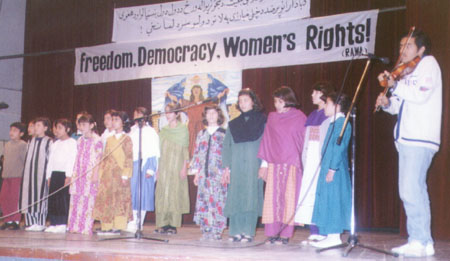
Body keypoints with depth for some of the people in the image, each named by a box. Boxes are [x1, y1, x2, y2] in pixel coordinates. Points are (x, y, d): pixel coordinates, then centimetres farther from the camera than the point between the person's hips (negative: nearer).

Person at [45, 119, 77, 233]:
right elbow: (50, 160, 21)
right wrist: (49, 176, 14)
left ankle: (62, 224, -10)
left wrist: (69, 176, -16)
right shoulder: (54, 144, 22)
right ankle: (54, 223, 7)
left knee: (64, 198, -10)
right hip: (54, 174, 7)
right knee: (52, 199, 4)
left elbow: (72, 160, -10)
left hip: (65, 174, -7)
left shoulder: (72, 142, -2)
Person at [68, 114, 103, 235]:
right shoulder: (79, 141, 16)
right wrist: (74, 173, 12)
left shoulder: (97, 140, -4)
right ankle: (75, 226, 9)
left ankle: (86, 227, -6)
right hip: (79, 174, 7)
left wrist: (95, 174, -13)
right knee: (75, 199, 4)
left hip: (90, 174, -6)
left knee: (89, 200, -7)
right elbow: (77, 158, 18)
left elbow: (98, 158, -7)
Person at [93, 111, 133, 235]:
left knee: (119, 199, -7)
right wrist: (101, 174, 10)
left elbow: (129, 158, -7)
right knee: (105, 199, 3)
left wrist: (125, 175, -15)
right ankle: (107, 227, 6)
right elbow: (104, 158, 18)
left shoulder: (126, 139, 0)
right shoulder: (109, 139, 19)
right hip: (107, 174, 6)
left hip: (119, 173, -6)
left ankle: (118, 227, -4)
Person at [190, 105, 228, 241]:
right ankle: (206, 232, 5)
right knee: (203, 201, 0)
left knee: (218, 201, -7)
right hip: (203, 173, 4)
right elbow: (197, 154, 15)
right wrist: (196, 173, 9)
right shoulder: (201, 134, 16)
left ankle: (217, 232, -2)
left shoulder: (224, 134, 4)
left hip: (219, 174, -4)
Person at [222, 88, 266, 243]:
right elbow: (226, 146, 14)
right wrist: (227, 167, 4)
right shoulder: (233, 124, 16)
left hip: (253, 166, -3)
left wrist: (264, 166, -10)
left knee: (250, 198, -6)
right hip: (236, 166, 3)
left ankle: (248, 232, -3)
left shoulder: (262, 121, 5)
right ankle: (236, 232, 5)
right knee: (236, 198, 0)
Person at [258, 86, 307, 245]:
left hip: (292, 163, -3)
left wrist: (303, 162, -2)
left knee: (289, 198, -4)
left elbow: (304, 140, 4)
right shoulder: (272, 117, 12)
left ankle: (285, 235, -1)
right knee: (273, 198, -1)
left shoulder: (299, 117, 4)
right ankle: (272, 234, 2)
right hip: (273, 164, 3)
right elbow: (266, 140, 14)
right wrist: (264, 163, 9)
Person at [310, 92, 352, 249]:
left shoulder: (342, 123, -14)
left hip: (335, 171, -10)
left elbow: (339, 148, -19)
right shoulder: (334, 123, 16)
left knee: (332, 200, -7)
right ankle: (331, 236, 16)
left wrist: (332, 169, -22)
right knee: (327, 200, 11)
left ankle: (334, 237, -3)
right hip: (328, 168, 10)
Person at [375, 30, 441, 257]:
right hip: (408, 138, 10)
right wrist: (387, 103, 4)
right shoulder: (408, 72, 22)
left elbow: (421, 95, -18)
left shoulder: (428, 64, -3)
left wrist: (395, 85, -19)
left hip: (419, 139, -10)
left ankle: (419, 242, -12)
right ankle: (425, 243, 15)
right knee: (416, 191, 10)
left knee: (410, 190, -15)